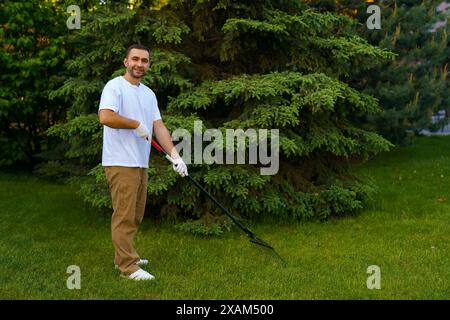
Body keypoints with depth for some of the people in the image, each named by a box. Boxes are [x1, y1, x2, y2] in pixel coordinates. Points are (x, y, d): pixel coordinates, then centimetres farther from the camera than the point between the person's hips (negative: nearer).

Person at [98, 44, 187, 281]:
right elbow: (105, 117, -25)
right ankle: (128, 266, -2)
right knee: (124, 215, -6)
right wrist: (137, 124, -15)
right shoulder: (115, 86, -8)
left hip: (141, 163, 8)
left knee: (135, 216, 14)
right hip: (121, 163, -8)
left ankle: (124, 256, 26)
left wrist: (174, 154, -1)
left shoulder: (149, 93, 16)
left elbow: (159, 126, 10)